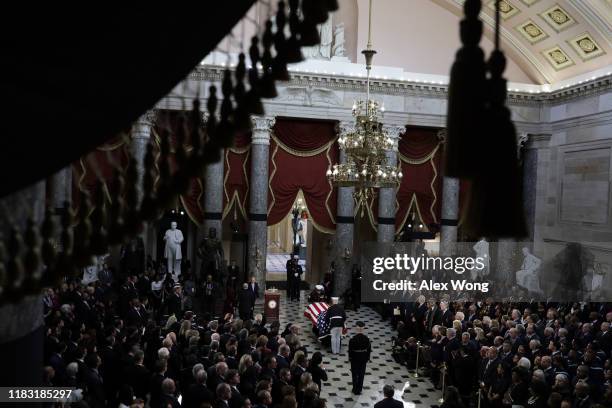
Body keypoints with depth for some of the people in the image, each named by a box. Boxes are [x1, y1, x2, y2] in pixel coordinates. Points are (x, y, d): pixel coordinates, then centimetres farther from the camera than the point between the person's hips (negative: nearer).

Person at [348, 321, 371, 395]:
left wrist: (350, 359, 2)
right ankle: (359, 389, 24)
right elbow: (369, 350, -4)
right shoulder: (366, 339, -13)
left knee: (355, 375, 13)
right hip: (363, 359, 2)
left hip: (355, 359, -2)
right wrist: (367, 358, 9)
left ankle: (355, 390, 21)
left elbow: (350, 351, -13)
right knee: (361, 375, 15)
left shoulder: (352, 339, -20)